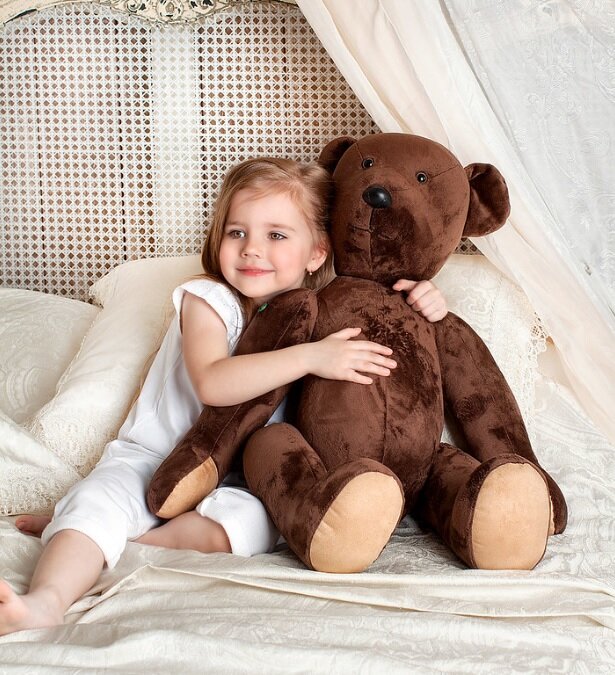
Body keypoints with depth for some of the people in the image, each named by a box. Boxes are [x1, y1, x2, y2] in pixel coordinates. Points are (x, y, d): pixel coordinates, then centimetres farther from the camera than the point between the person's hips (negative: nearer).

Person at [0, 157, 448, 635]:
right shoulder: (207, 299, -11)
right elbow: (212, 383, -28)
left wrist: (426, 301, -9)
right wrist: (309, 357, -36)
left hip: (238, 479, 2)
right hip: (152, 456, -2)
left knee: (245, 524, -30)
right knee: (98, 499, -29)